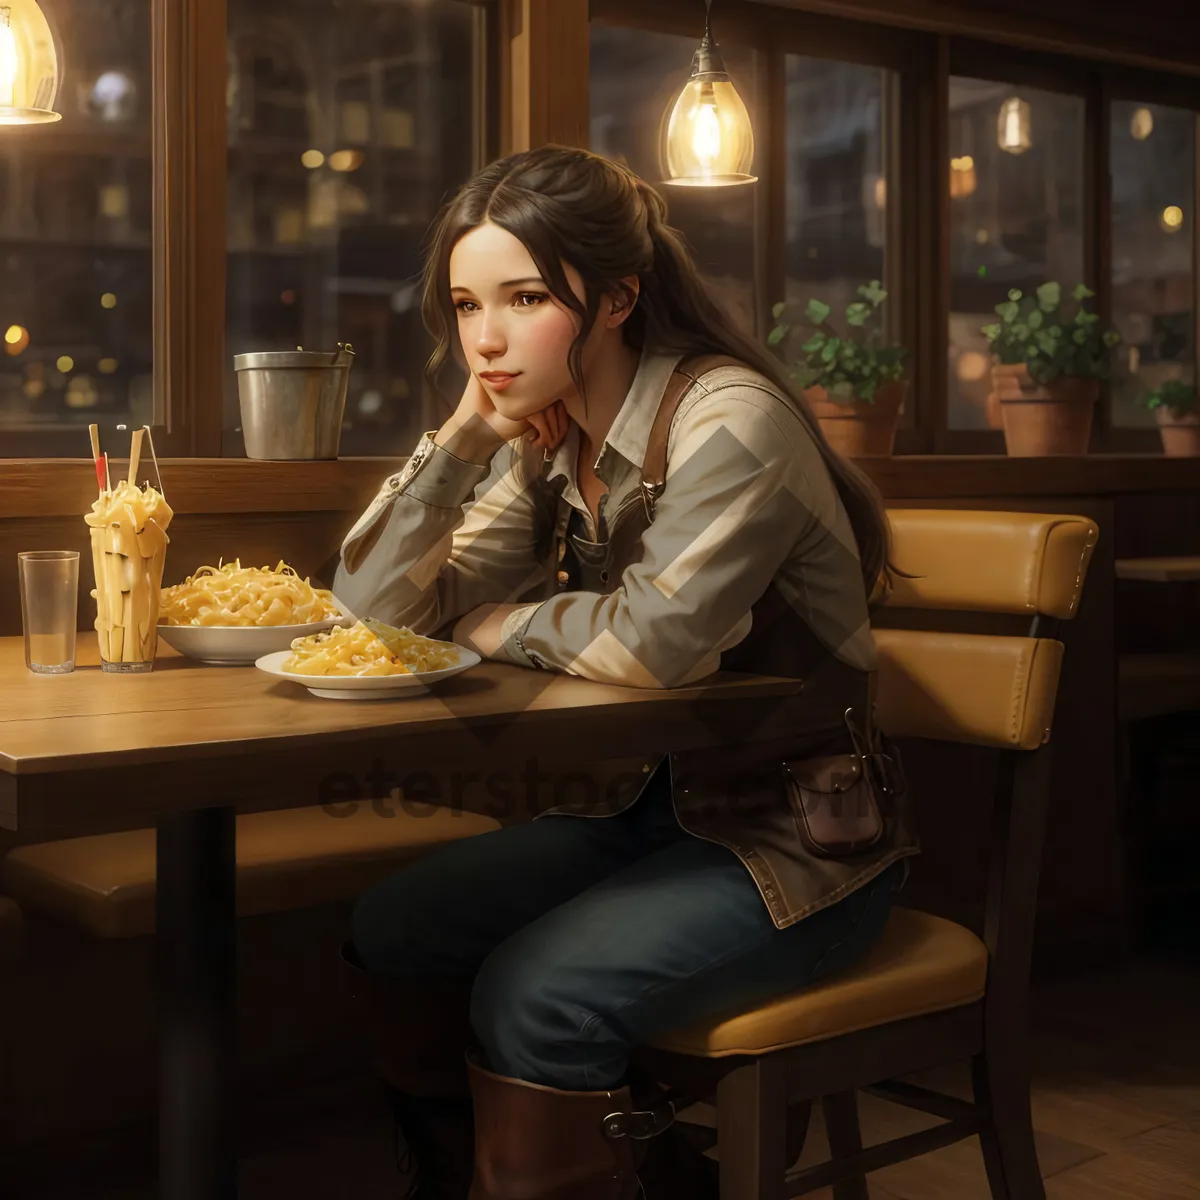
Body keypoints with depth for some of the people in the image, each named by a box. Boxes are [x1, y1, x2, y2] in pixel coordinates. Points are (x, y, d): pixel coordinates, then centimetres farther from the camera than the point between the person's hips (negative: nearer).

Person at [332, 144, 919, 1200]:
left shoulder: (730, 420, -19)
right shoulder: (544, 446, 4)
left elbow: (660, 639, -32)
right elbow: (374, 608, -1)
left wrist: (502, 627, -13)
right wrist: (466, 431, -12)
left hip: (797, 838, -7)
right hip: (645, 806, 8)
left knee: (532, 1001, -24)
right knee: (391, 936, -4)